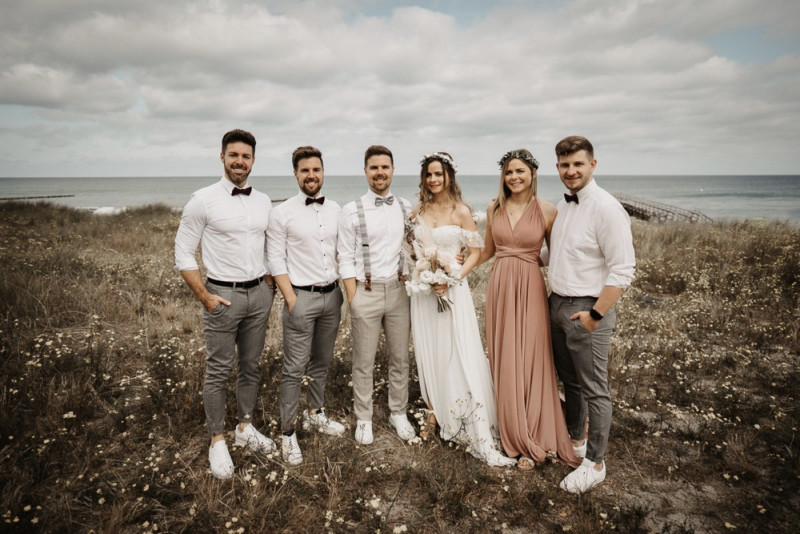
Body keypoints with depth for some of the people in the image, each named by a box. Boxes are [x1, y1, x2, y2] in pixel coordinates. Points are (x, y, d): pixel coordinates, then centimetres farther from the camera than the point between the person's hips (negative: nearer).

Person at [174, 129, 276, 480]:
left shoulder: (264, 202, 6)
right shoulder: (203, 200, -8)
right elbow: (183, 253, -6)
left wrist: (268, 284, 6)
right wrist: (204, 297, -11)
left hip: (259, 294, 5)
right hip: (223, 295, -4)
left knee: (251, 366, 15)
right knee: (218, 371, 6)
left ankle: (245, 428, 32)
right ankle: (217, 441, 22)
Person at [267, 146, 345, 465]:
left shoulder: (335, 210, 6)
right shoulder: (282, 213, -6)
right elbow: (275, 260, -7)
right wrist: (291, 300, -12)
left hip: (332, 295, 5)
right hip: (301, 296, -4)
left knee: (322, 362, 17)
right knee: (294, 369, 1)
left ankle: (315, 415, 35)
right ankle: (287, 433, 15)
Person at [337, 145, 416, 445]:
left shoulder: (406, 208, 6)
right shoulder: (352, 211, -3)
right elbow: (346, 259, -4)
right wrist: (353, 300, -8)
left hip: (398, 290, 3)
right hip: (365, 291, -2)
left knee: (400, 358, 12)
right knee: (364, 362, 8)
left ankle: (398, 413, 30)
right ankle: (363, 419, 25)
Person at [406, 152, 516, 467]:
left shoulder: (461, 212, -5)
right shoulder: (418, 211, 8)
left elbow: (475, 252, -5)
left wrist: (453, 278, -17)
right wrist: (417, 259, -5)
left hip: (451, 289, -4)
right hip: (423, 289, 4)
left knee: (460, 356, -8)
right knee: (428, 353, 10)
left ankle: (480, 436, -2)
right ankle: (435, 414, 28)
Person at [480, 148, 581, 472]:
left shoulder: (547, 211, -4)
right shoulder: (494, 208, 6)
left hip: (530, 289, -3)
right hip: (499, 287, 4)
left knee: (532, 362, 2)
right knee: (505, 362, 8)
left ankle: (536, 438, 21)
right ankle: (518, 436, 25)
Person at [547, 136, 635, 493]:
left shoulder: (606, 208, -16)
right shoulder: (563, 205, 9)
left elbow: (622, 270, -20)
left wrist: (595, 314, -19)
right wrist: (554, 299, 10)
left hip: (586, 310, -8)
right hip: (557, 304, 8)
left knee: (594, 389, 5)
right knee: (569, 380, 21)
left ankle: (595, 464, 20)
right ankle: (576, 440, 41)